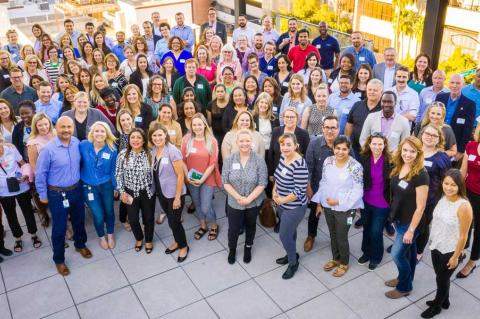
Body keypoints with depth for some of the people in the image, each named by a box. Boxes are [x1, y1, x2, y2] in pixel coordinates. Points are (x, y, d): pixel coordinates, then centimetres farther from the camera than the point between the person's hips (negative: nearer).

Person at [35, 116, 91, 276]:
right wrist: (43, 195, -6)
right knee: (59, 227, 9)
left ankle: (80, 245, 50)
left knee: (79, 220, 23)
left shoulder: (77, 143, -8)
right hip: (57, 194, -4)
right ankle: (59, 259, 29)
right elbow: (40, 174, -13)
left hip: (76, 190, 5)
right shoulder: (48, 149, -22)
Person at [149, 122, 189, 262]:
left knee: (174, 222, 5)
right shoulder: (153, 150, -1)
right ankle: (177, 242, 42)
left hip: (174, 193, -6)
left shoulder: (173, 151, -21)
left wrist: (177, 197, -18)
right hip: (161, 192, 6)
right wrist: (156, 190, 8)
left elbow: (180, 175, -19)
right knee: (171, 219, 21)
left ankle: (183, 246, 27)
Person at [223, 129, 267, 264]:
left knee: (250, 226, 21)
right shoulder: (229, 160, -10)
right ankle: (232, 249, 40)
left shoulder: (259, 160, -14)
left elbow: (262, 184, -14)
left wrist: (248, 199, -20)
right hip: (234, 203, 1)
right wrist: (238, 197, -18)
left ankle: (248, 248, 47)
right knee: (233, 228, 12)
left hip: (254, 202, 0)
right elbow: (225, 182, -9)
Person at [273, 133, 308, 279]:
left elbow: (300, 191, -27)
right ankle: (292, 254, 46)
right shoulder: (283, 157, -3)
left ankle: (293, 263, 26)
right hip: (282, 205, 8)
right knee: (289, 231, 24)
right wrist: (274, 191, -2)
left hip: (294, 207, -8)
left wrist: (282, 200, -17)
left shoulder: (299, 164, -28)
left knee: (284, 236, 3)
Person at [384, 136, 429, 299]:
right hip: (398, 219, 7)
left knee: (397, 254, 2)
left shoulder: (420, 175, -25)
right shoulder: (398, 167, -3)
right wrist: (392, 214, 13)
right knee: (408, 250, 23)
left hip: (410, 222, -7)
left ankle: (405, 287, 24)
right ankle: (404, 278, 42)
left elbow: (420, 207, -21)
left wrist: (411, 229, -18)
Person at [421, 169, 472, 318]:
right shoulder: (443, 198, -5)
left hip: (449, 251, -6)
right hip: (436, 246, 6)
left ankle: (436, 306, 39)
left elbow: (463, 236, -20)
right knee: (441, 276, 25)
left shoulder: (463, 206, -27)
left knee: (442, 278, 15)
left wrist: (456, 257, -13)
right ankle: (444, 301, 49)